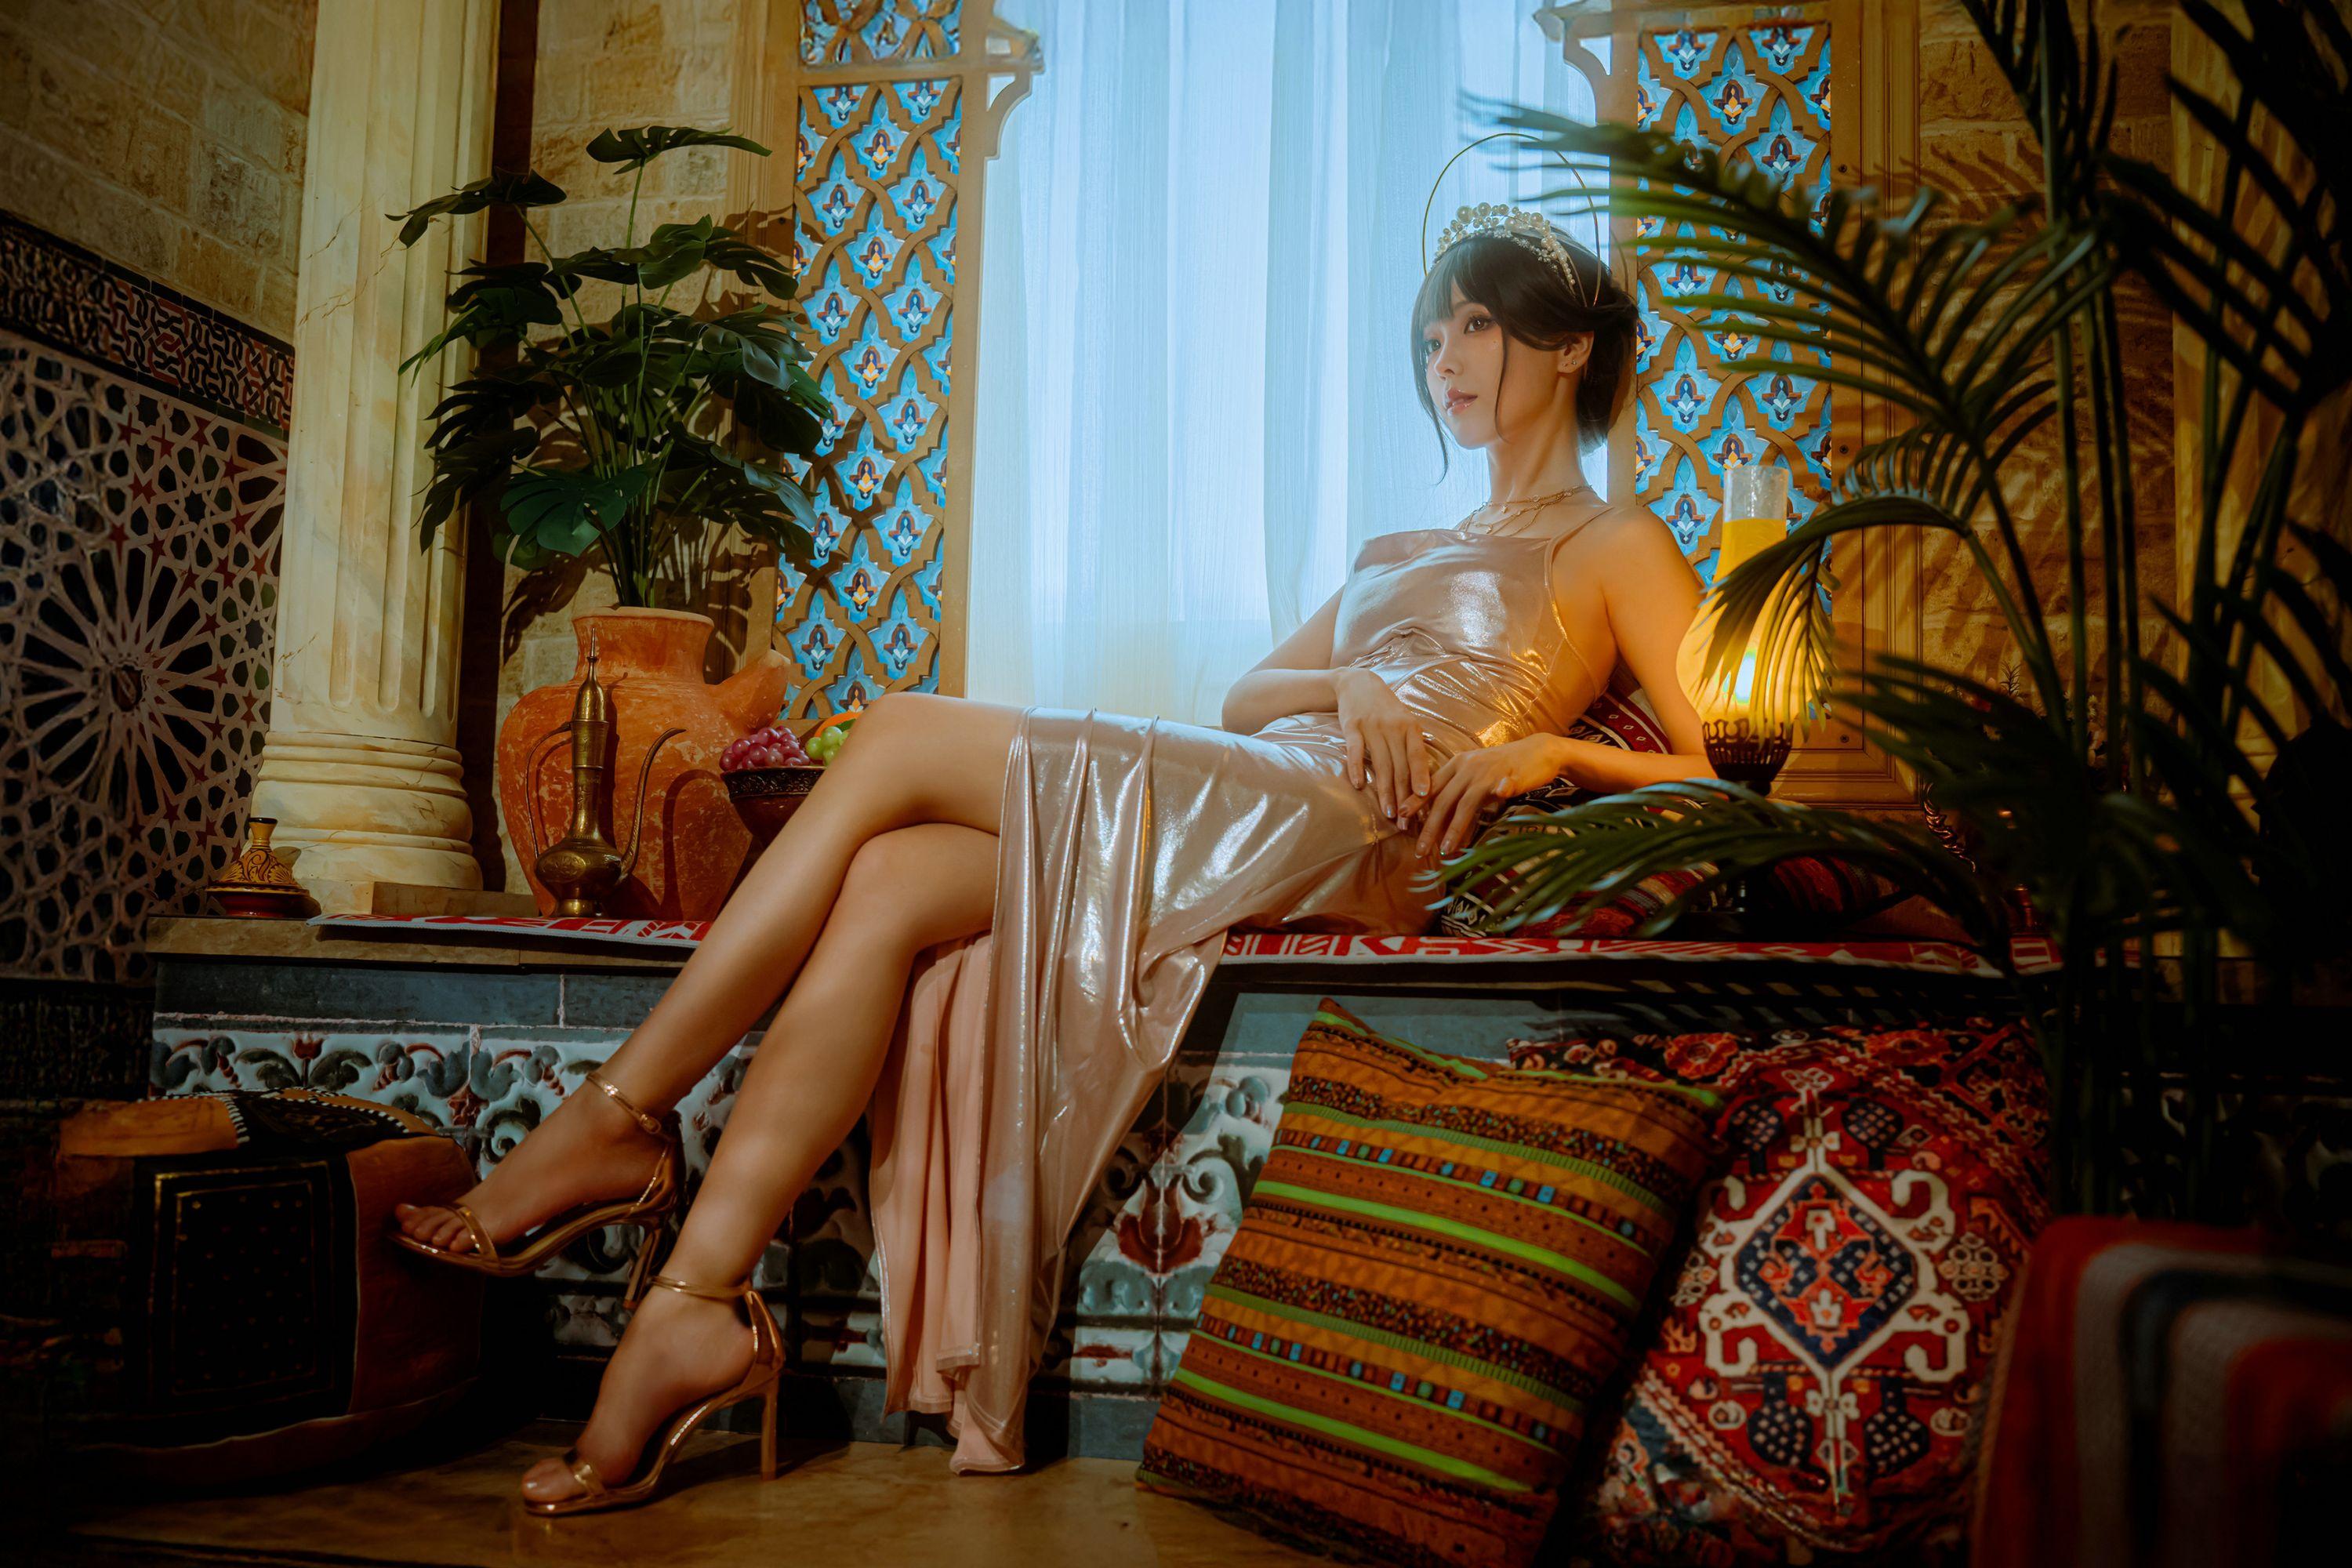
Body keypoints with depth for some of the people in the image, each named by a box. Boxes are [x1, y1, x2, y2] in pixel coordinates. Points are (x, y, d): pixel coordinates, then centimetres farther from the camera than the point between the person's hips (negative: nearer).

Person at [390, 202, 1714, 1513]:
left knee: (901, 738, -16)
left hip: (1351, 825, -7)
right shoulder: (1397, 553, 35)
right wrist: (1346, 682, 1)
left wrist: (1551, 749, -13)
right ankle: (696, 1307, -22)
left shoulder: (1618, 546, 16)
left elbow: (1718, 773, 4)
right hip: (1232, 811, 7)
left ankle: (619, 1123, -12)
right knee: (886, 889, -20)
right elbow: (1245, 697, 22)